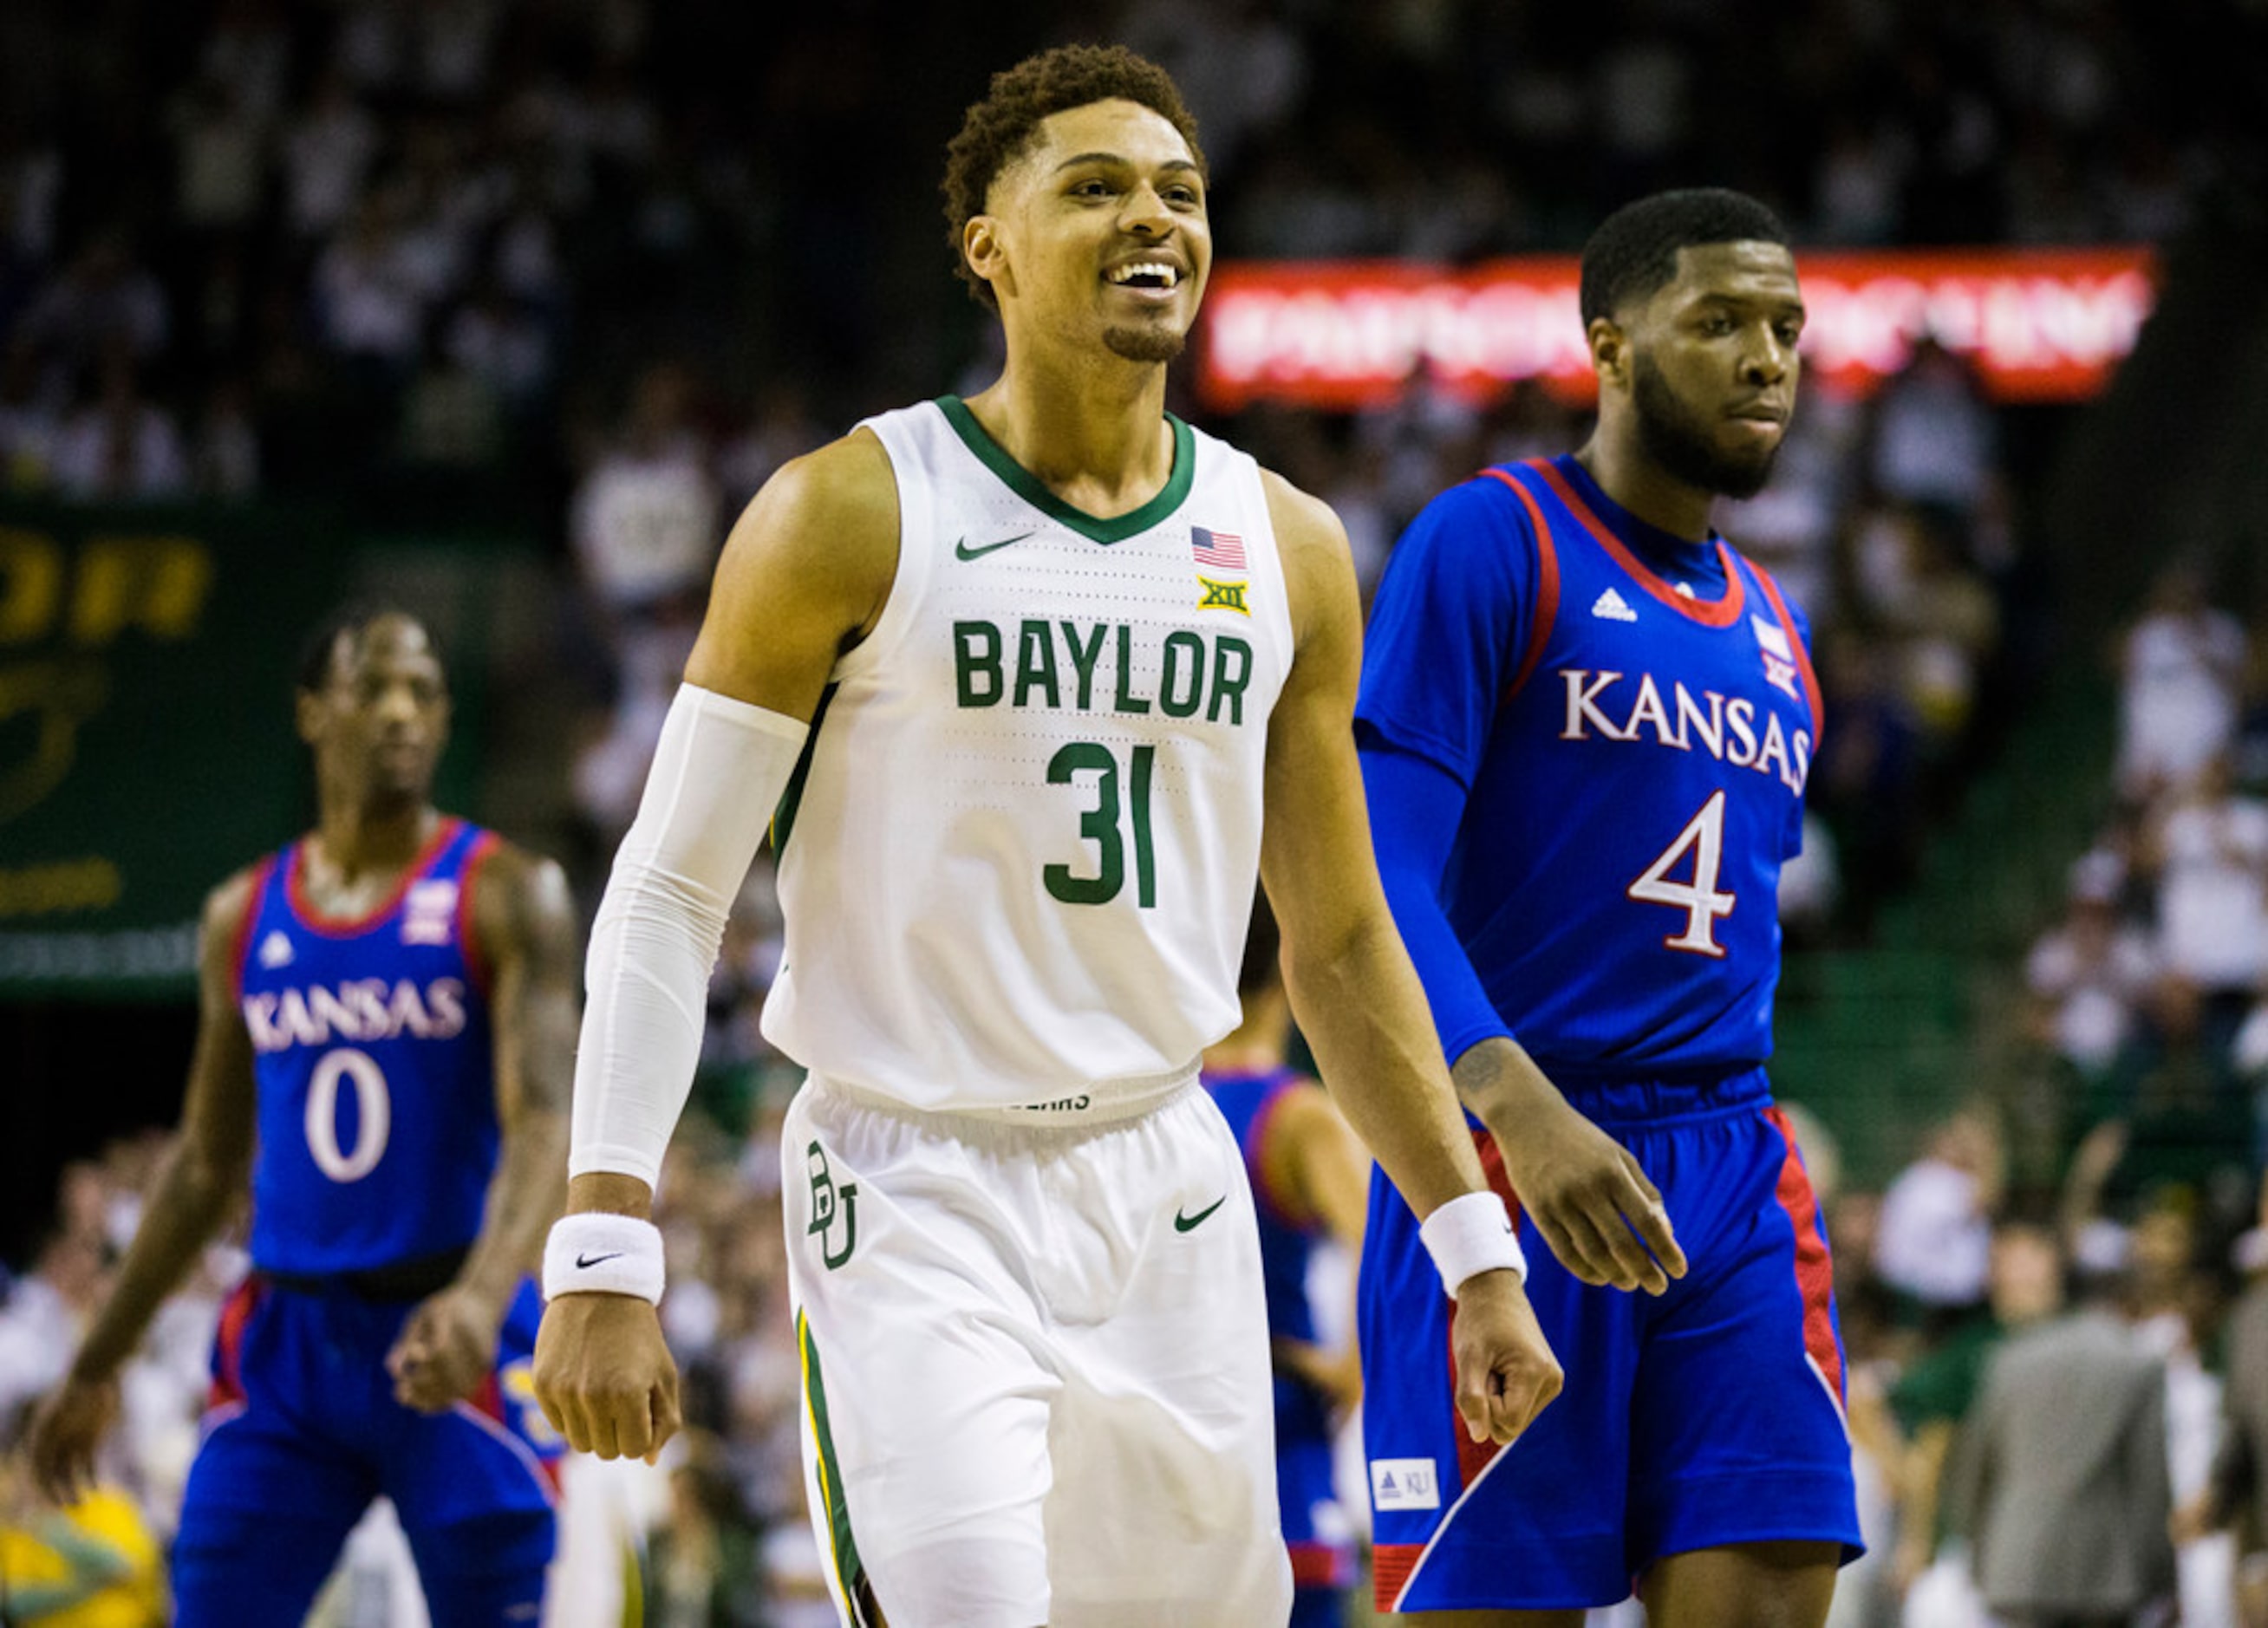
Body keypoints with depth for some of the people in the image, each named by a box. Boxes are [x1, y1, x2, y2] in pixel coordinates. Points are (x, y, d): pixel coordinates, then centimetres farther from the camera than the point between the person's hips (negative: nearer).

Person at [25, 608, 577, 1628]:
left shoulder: (506, 896, -4)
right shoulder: (243, 919, 10)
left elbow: (543, 1124, -16)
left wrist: (482, 1296, -35)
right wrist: (97, 1366, 18)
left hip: (451, 1345, -4)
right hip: (289, 1342, 4)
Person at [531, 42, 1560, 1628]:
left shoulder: (1287, 552, 7)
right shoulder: (850, 517, -7)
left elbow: (1339, 943, 15)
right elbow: (669, 894, -7)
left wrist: (1481, 1259, 10)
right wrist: (606, 1257, -15)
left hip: (1166, 1192, 5)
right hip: (915, 1192, -5)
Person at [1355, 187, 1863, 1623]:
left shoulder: (1774, 630, 20)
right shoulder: (1491, 544, -4)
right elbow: (1379, 878, -14)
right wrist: (1519, 1106, -29)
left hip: (1734, 1180, 6)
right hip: (1506, 1174, -6)